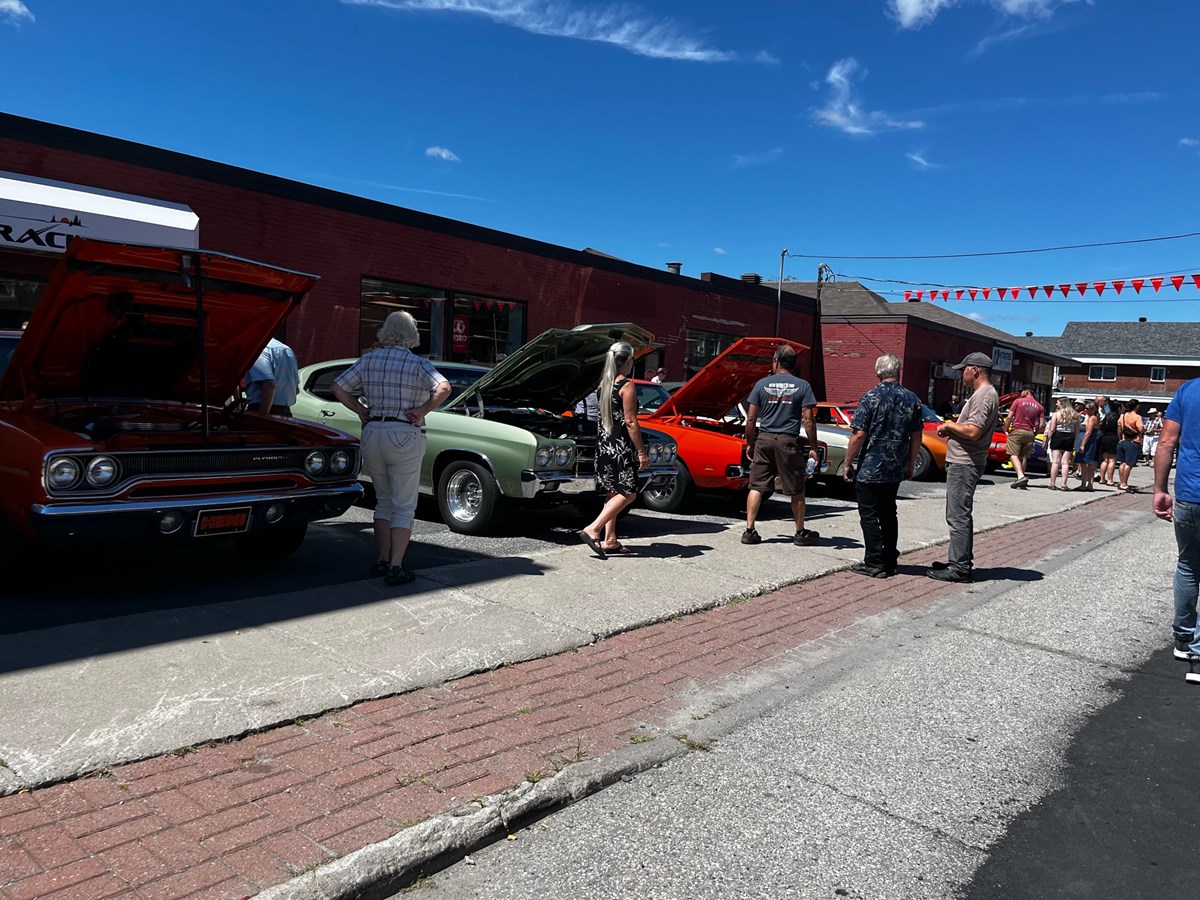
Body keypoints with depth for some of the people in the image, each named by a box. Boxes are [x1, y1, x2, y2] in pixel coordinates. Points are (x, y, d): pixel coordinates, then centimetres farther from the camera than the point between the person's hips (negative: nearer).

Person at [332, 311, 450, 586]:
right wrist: (422, 411, -11)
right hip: (404, 436, -4)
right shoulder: (417, 363, -6)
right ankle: (395, 567, 0)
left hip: (372, 433, 5)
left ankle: (382, 560, 21)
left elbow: (338, 388, 9)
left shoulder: (368, 360, 7)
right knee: (404, 506, 3)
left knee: (383, 501, 19)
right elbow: (444, 388, -21)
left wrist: (361, 410, 9)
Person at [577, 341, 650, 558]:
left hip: (604, 444, 9)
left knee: (613, 493, 15)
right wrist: (642, 452, -12)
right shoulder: (627, 386, -12)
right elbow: (630, 422, -15)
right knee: (628, 494, -3)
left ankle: (610, 540, 16)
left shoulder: (603, 384, 10)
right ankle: (592, 530, -13)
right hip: (621, 446, -9)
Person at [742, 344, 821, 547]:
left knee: (756, 487, 6)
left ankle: (749, 531, 4)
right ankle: (801, 533, 20)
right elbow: (808, 420, -4)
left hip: (764, 439, 2)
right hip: (788, 441, -1)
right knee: (796, 491, 10)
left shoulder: (762, 384, 3)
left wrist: (750, 443, 13)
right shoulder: (803, 386, 0)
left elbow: (751, 418, 3)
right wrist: (813, 448, 2)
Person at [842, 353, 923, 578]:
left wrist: (848, 463, -7)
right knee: (889, 514, 17)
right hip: (895, 470, 6)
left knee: (869, 516, 1)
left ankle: (874, 564, 2)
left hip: (870, 469, -6)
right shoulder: (912, 400, 3)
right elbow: (916, 436, 8)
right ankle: (890, 562, 21)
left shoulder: (871, 397, -13)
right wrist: (910, 464, 19)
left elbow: (859, 434, -16)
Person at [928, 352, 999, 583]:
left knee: (958, 516, -9)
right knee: (961, 515, 16)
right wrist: (952, 429, 9)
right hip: (963, 462, 11)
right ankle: (961, 562, 25)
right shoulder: (985, 394, 18)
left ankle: (959, 568, -6)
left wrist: (948, 425, -10)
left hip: (964, 464, -11)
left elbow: (972, 432, -25)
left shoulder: (983, 396, -16)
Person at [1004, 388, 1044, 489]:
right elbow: (1041, 425, 3)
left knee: (1013, 455, -9)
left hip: (1017, 431, -4)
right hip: (1030, 433, 4)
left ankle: (1021, 476, -29)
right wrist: (1034, 434, 16)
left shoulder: (1018, 401, 2)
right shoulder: (1040, 407, 10)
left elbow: (1009, 417, -4)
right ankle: (1021, 480, 13)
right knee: (1024, 457, 11)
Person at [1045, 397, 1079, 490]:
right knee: (1065, 462, 5)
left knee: (1055, 462, -1)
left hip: (1058, 437, -3)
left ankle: (1053, 484, -2)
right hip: (1069, 438, 3)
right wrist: (1074, 441, 14)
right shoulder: (1075, 415, 7)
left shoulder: (1056, 414, -5)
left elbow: (1051, 429, -9)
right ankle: (1064, 484, 4)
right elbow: (1077, 430, 7)